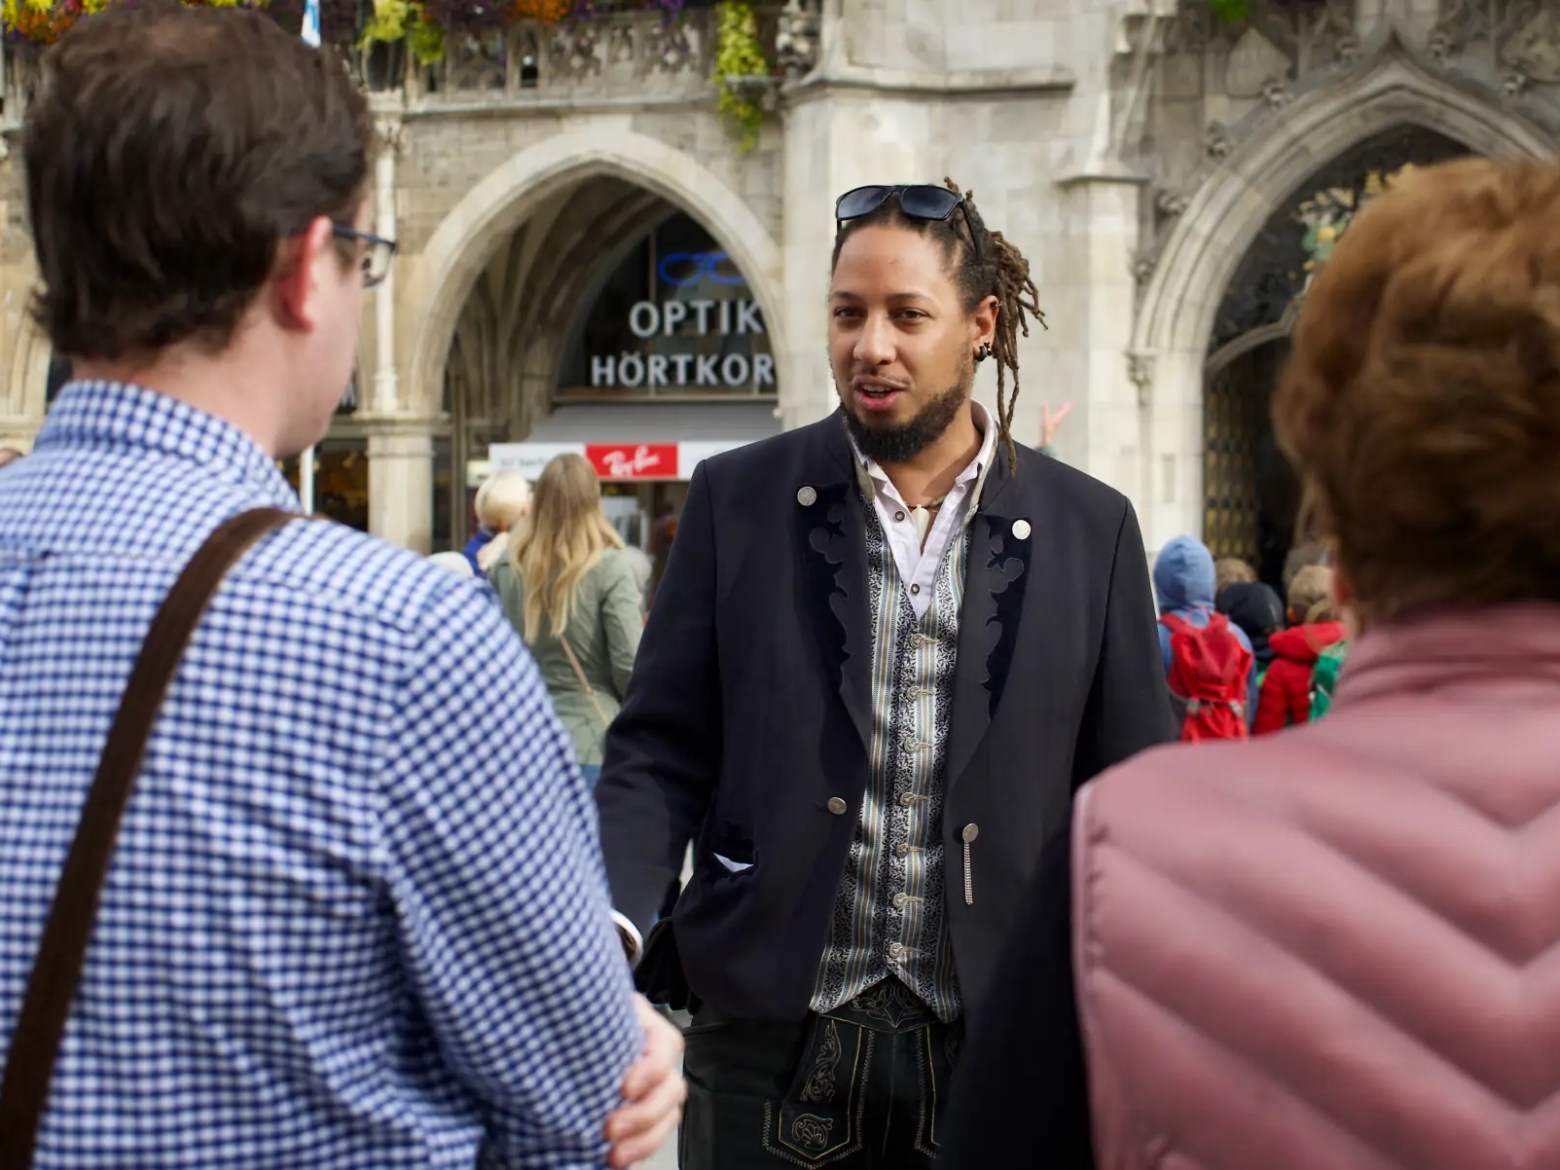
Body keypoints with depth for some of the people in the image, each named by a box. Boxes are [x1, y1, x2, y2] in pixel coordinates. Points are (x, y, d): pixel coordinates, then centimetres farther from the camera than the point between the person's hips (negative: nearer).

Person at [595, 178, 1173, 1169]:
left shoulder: (1091, 530, 3)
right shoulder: (738, 500, 3)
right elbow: (661, 752, 2)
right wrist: (615, 924, -16)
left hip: (993, 1043, 0)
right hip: (775, 1039, 0)